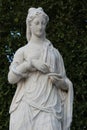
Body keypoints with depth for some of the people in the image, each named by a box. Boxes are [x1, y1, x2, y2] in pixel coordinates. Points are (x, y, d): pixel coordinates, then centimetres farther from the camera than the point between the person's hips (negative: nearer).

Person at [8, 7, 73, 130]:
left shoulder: (55, 52, 22)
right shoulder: (22, 51, 16)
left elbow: (66, 85, 20)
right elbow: (11, 78, 1)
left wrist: (60, 82, -4)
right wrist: (31, 63, -11)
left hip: (48, 107, 1)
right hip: (27, 106, -1)